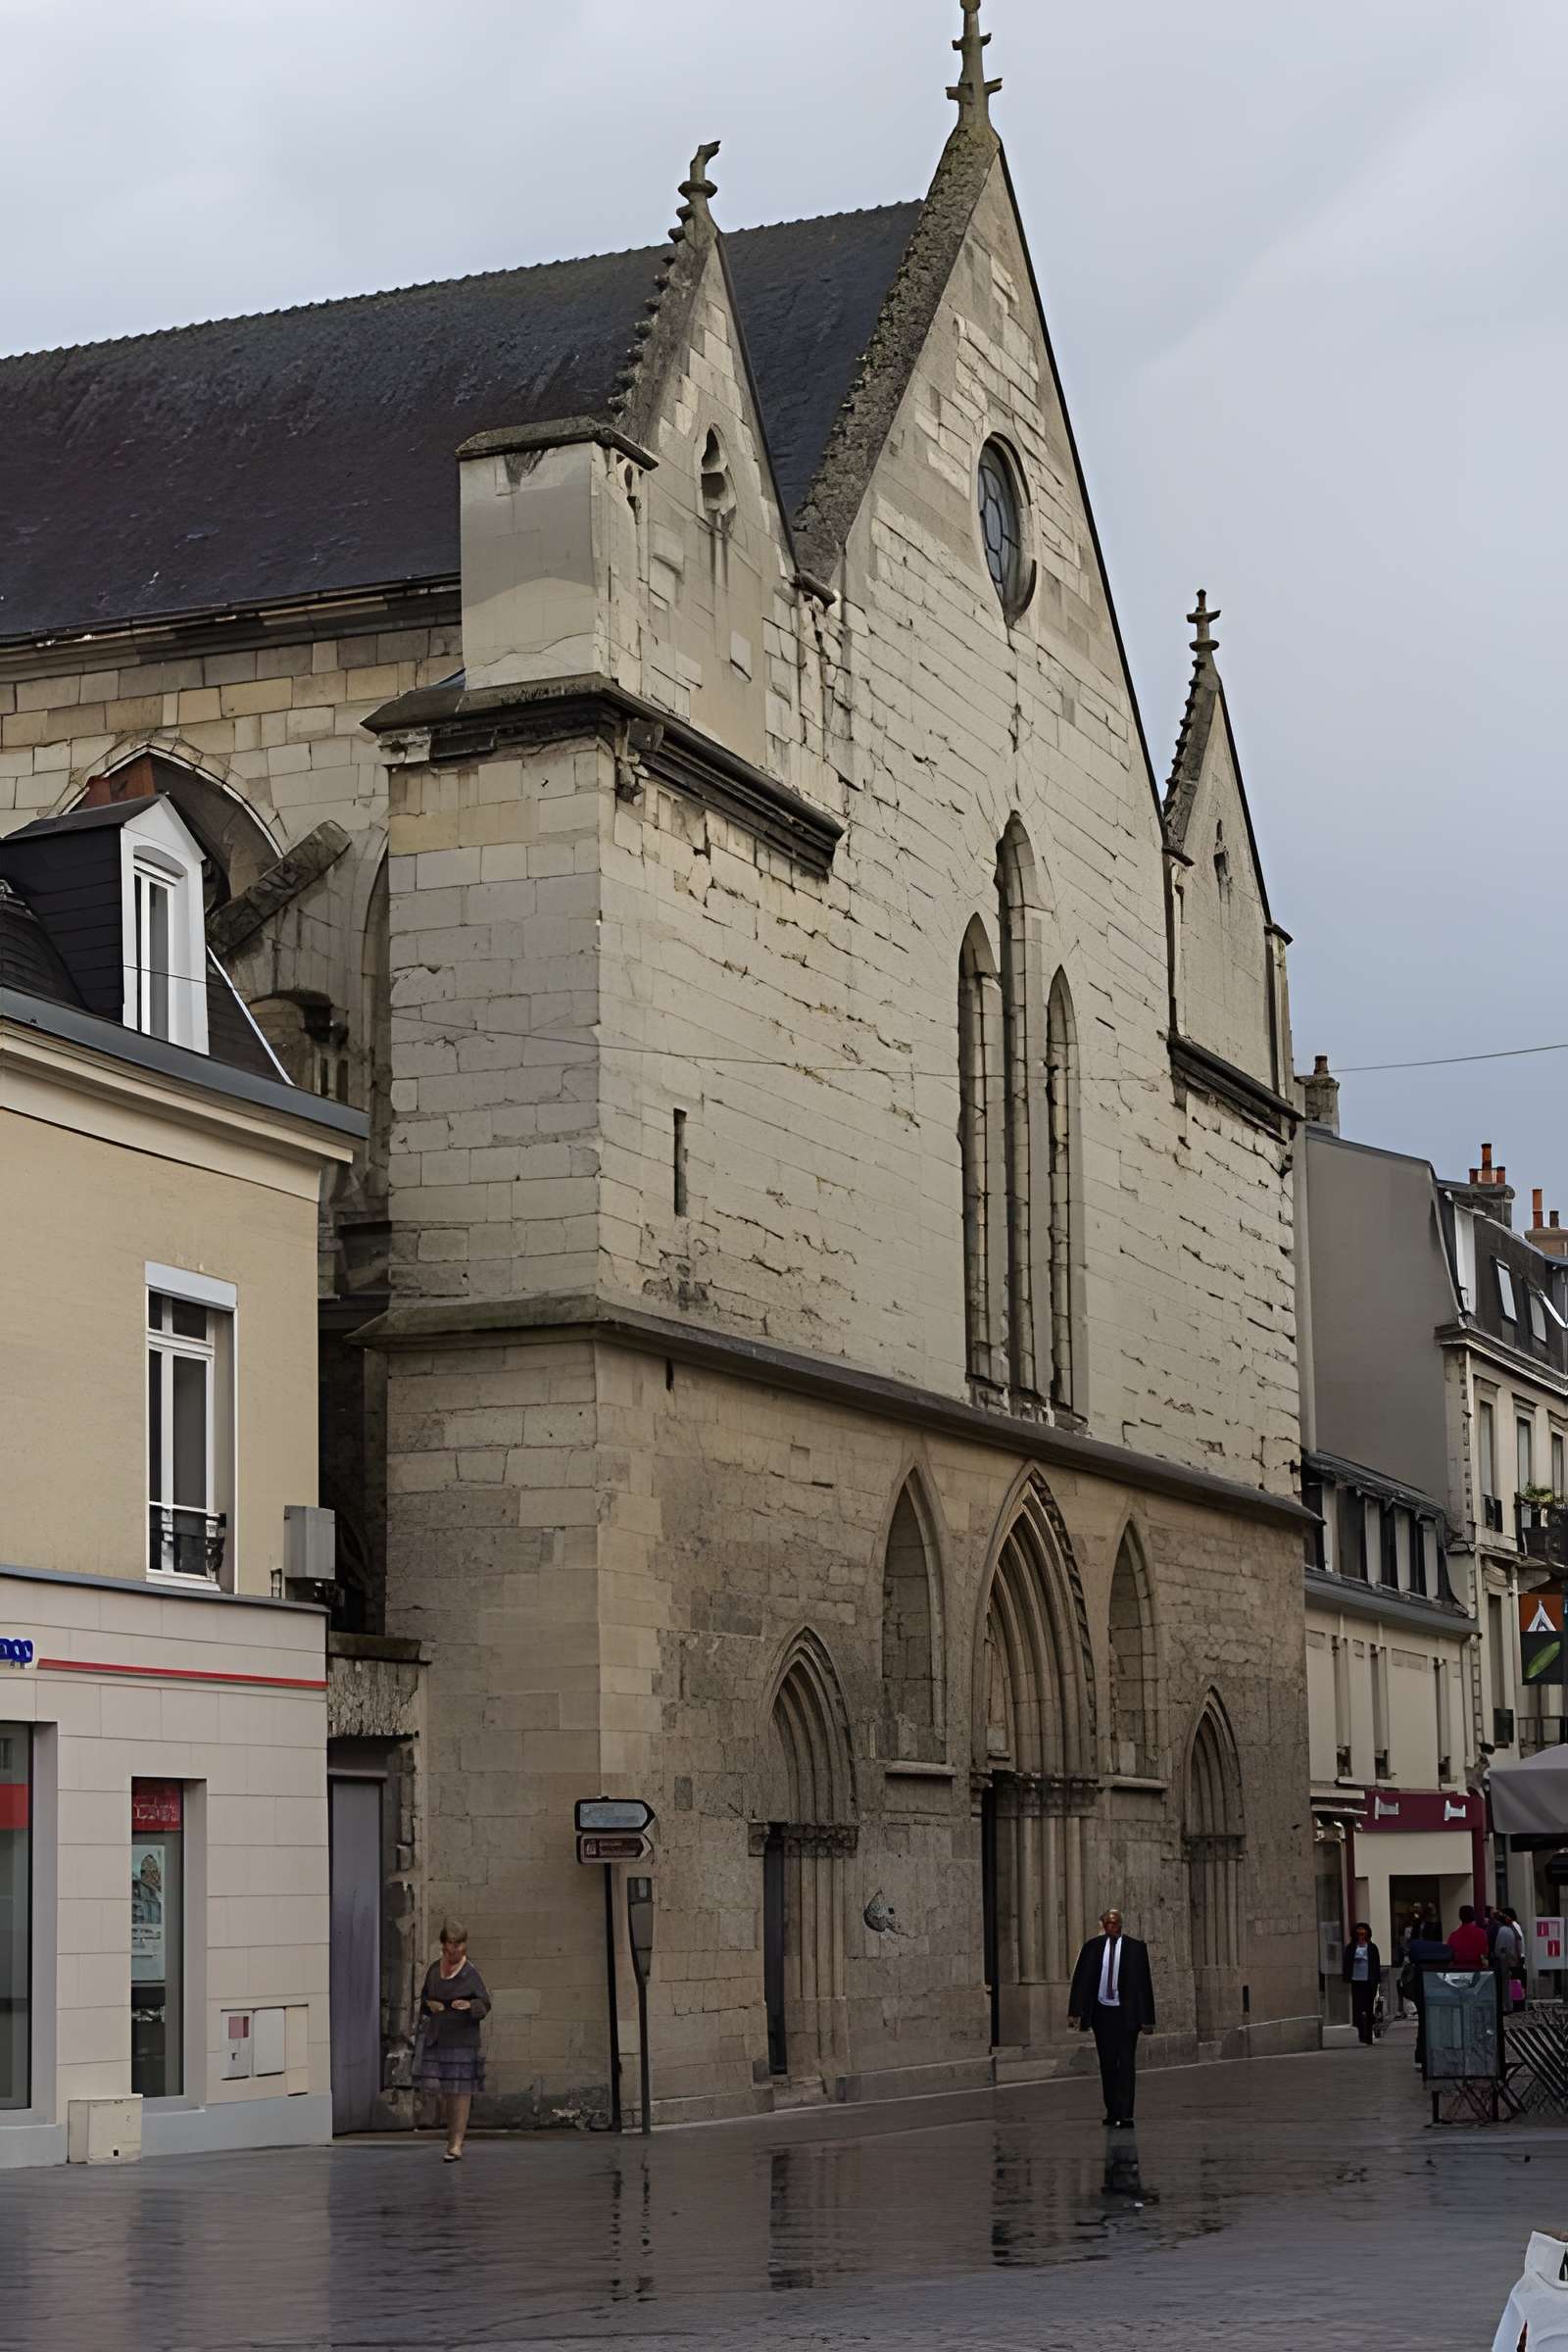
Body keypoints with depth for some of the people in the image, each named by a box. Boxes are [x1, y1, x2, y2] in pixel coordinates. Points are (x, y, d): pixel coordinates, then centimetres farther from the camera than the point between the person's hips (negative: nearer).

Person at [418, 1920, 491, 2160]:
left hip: (462, 2038, -5)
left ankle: (456, 2144, -3)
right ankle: (453, 2126, 26)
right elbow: (424, 1996, 24)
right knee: (438, 2087, 2)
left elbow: (485, 2004, -10)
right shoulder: (434, 1969, 9)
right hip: (436, 2038, 5)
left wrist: (469, 2005, -30)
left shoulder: (471, 1973, -6)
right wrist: (429, 2004, 2)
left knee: (460, 2090, -6)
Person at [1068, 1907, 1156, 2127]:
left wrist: (1145, 2018, -4)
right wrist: (1077, 2012, -4)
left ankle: (1125, 2114, -7)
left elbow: (1143, 1982, 0)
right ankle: (1112, 2111, 20)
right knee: (1107, 2064, 9)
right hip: (1101, 2012, 2)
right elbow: (1081, 1979, 3)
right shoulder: (1093, 1946, 4)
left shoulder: (1135, 1947, 0)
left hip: (1126, 2013, -2)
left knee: (1126, 2063, -6)